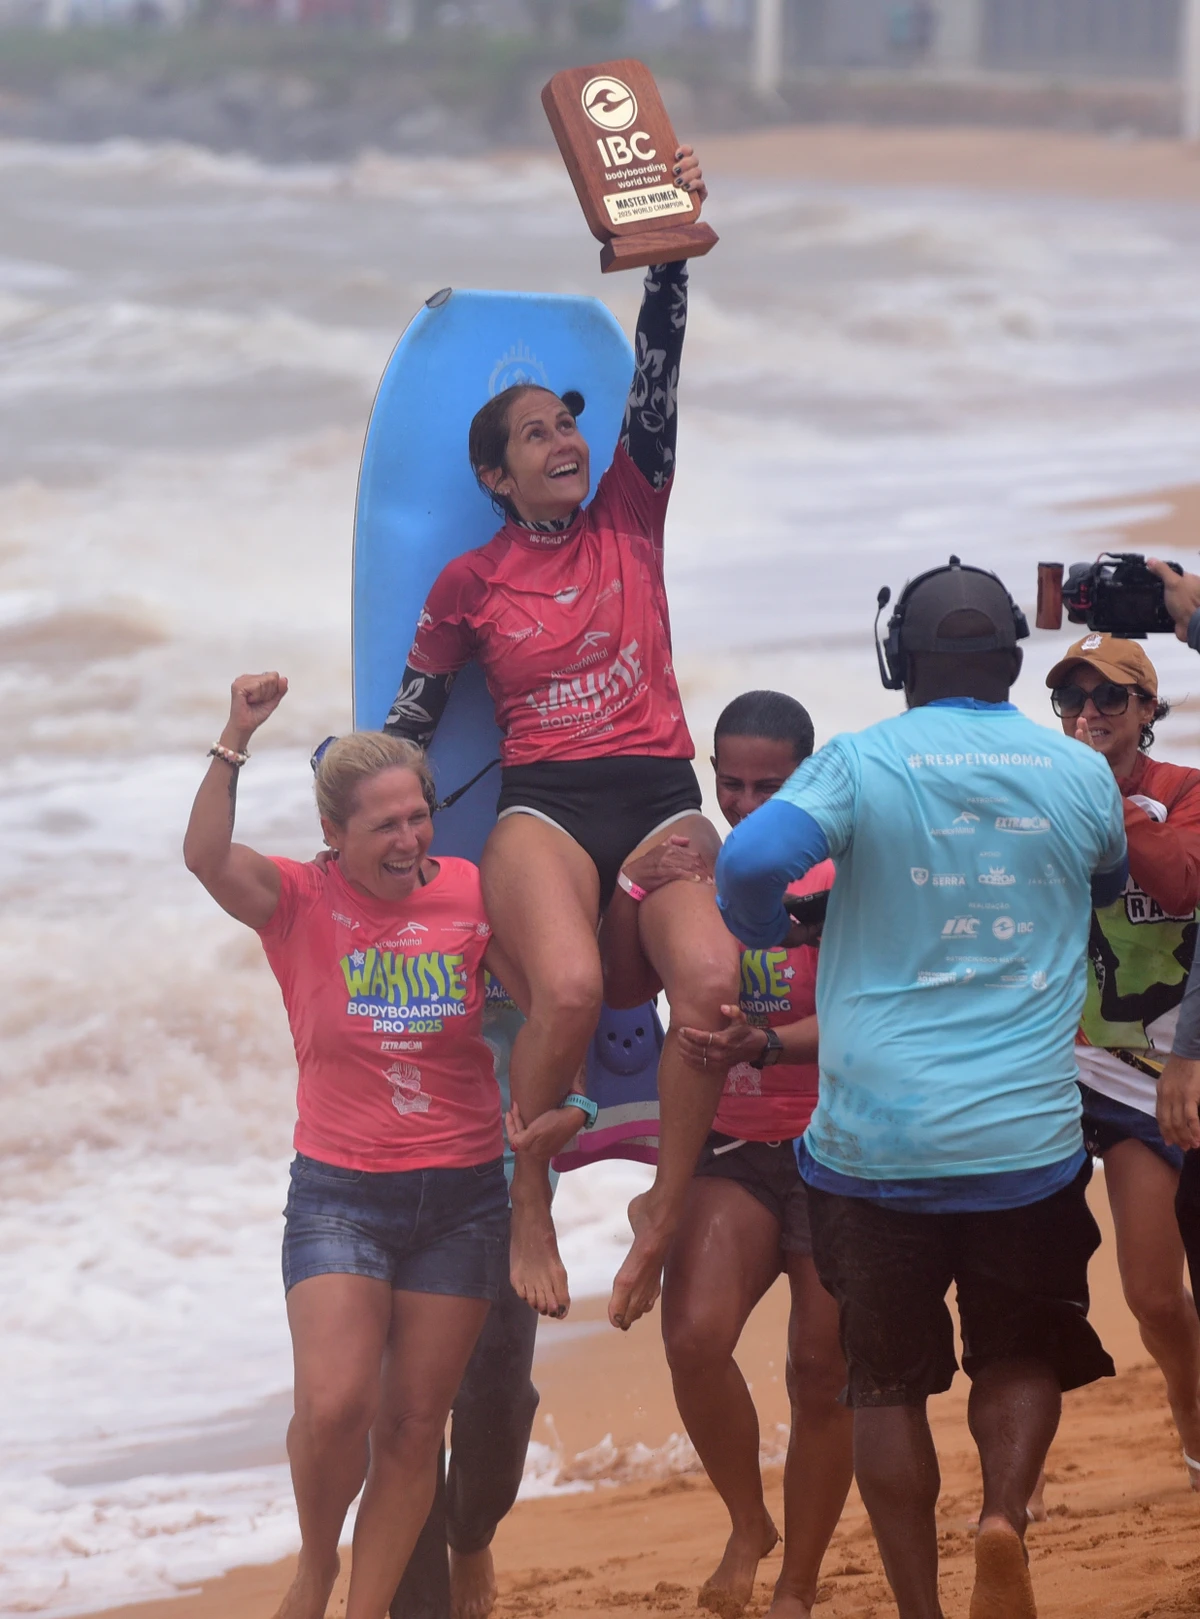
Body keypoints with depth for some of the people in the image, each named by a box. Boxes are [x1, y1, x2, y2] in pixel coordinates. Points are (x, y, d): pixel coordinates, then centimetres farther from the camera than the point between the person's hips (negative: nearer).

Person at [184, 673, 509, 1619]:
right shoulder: (301, 904, -5)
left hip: (461, 1195, 2)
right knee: (334, 1406, -17)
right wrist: (236, 742, -30)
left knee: (415, 1424, 4)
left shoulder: (473, 896, 1)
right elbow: (207, 855, -22)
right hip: (340, 1194, -2)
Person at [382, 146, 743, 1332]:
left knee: (714, 978, -30)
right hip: (543, 803, -2)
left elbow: (656, 377, 5)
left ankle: (666, 1209, -12)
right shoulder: (472, 582, 9)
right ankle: (527, 1207, -12)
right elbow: (411, 713, 19)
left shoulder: (629, 519, 13)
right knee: (567, 986, -33)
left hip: (661, 798, 2)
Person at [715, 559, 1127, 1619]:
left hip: (876, 1139, -1)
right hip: (1028, 1135, 1)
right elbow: (1113, 887, 24)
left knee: (889, 1381, 10)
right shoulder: (1082, 776, 3)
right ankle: (1006, 1513, -12)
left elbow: (751, 860, -20)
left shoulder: (863, 763, -6)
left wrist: (764, 932, 1)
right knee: (1021, 1355, 16)